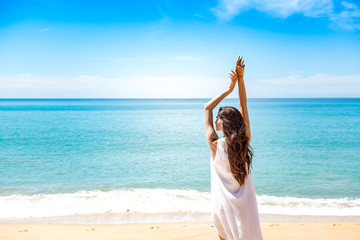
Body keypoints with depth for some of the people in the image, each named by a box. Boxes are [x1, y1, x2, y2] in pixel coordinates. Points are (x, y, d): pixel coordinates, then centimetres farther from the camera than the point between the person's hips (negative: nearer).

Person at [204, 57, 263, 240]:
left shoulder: (216, 145, -15)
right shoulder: (245, 142, -9)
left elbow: (207, 108, -5)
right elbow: (243, 106, -1)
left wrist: (229, 89, -4)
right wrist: (240, 78, -2)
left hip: (224, 206, -2)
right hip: (244, 204, 2)